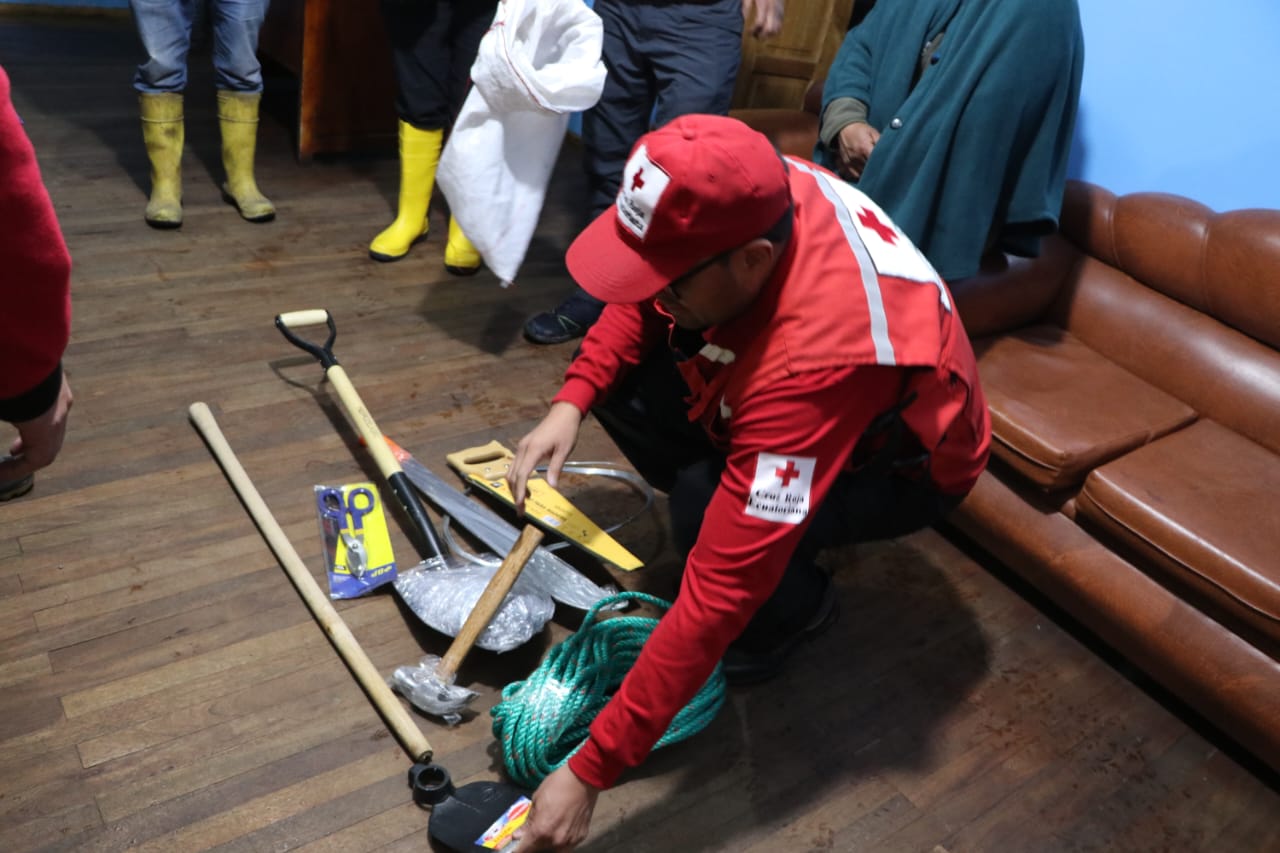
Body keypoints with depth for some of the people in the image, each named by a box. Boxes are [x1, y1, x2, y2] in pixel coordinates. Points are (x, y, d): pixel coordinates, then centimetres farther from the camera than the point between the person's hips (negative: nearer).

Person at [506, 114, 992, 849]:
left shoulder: (811, 362, -44)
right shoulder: (743, 200, -25)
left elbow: (721, 591, -43)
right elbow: (641, 298, -4)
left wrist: (590, 772, -36)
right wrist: (571, 401, -21)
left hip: (902, 457, -6)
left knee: (710, 523, -32)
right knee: (621, 385, -12)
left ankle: (799, 608, 3)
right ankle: (712, 513, 10)